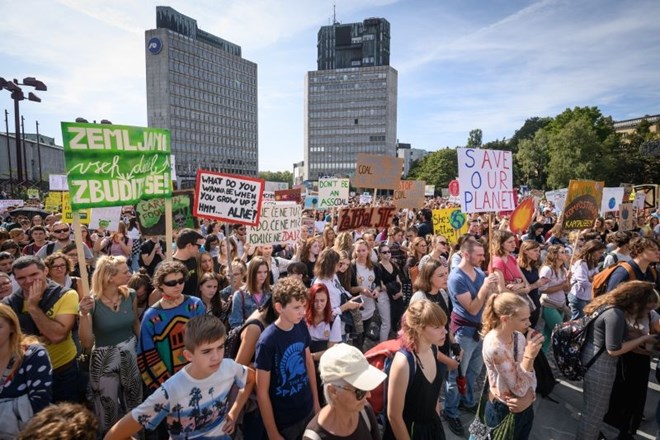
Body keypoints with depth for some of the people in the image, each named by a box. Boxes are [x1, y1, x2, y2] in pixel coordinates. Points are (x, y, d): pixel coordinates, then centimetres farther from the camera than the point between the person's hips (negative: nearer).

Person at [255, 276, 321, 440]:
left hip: (308, 410, 5)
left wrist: (316, 401, 9)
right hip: (284, 422, -5)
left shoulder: (301, 327, -9)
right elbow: (262, 392, -17)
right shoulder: (267, 341, -25)